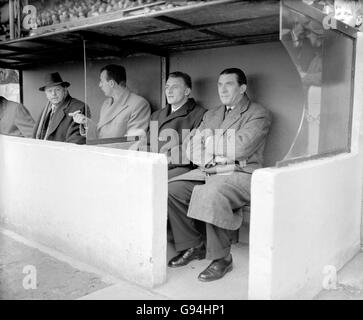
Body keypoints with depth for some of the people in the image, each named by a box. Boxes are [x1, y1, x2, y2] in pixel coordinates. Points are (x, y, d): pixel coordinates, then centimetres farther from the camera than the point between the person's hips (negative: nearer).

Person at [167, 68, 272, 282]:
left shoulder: (259, 114, 2)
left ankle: (221, 258, -16)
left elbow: (240, 148, -16)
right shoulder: (210, 115, 22)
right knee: (170, 189, -15)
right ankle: (193, 246, 1)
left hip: (241, 174, -6)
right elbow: (192, 151, 13)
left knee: (211, 194, -35)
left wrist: (210, 137, -3)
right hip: (207, 173, 7)